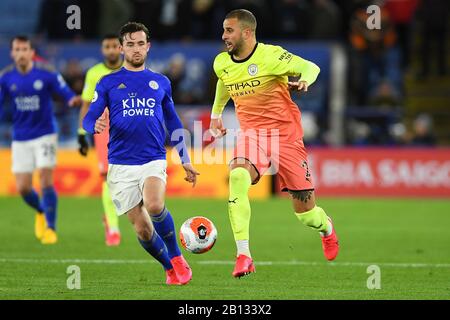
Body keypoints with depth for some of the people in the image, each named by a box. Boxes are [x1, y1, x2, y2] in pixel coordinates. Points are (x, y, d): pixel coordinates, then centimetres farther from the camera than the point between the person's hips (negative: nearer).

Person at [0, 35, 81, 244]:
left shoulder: (46, 74, -10)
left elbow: (66, 93, -10)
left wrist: (73, 100, -33)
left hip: (45, 134, -3)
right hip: (20, 138, 3)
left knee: (46, 181, -14)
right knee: (23, 188, 1)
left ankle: (50, 229, -5)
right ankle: (41, 212, 33)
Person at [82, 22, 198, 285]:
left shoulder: (161, 82, 13)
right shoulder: (108, 83, 7)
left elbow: (174, 124, 20)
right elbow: (89, 119, 2)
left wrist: (186, 161, 17)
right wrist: (96, 126, -23)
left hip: (154, 160, 0)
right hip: (121, 165, 0)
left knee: (154, 205, -29)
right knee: (142, 228, -4)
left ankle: (177, 256, -8)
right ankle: (170, 269, 18)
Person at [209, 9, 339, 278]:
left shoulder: (271, 56, -13)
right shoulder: (221, 64, 4)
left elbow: (311, 67, -10)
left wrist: (304, 81, -31)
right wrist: (216, 115, 34)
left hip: (285, 133, -3)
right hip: (251, 132, 3)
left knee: (306, 212, 1)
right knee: (237, 177, -32)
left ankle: (327, 229, 42)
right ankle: (243, 256, -33)